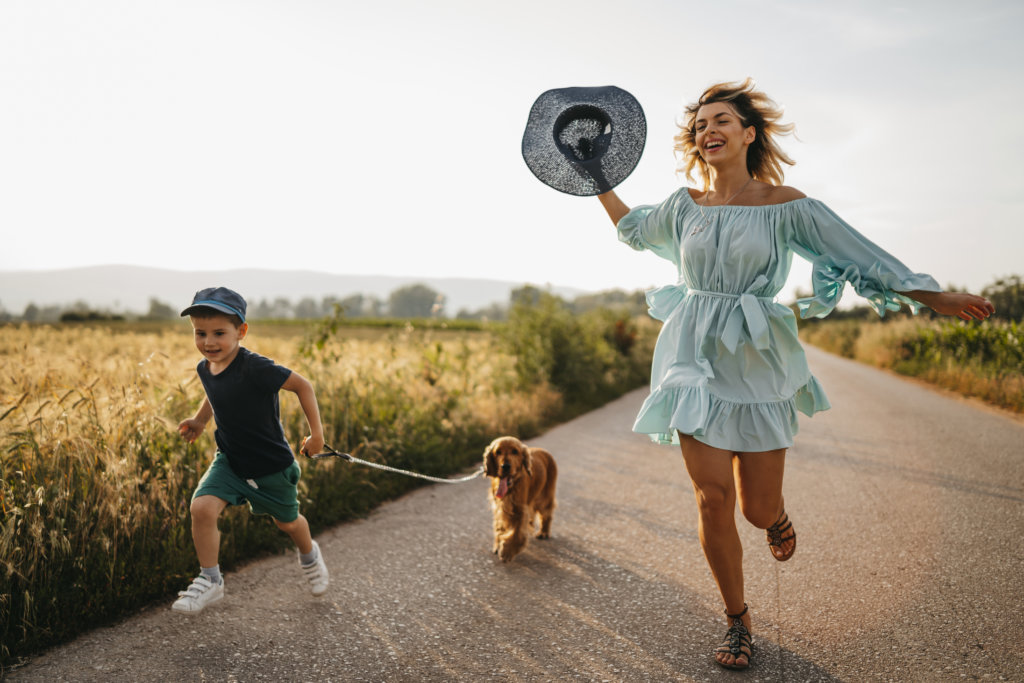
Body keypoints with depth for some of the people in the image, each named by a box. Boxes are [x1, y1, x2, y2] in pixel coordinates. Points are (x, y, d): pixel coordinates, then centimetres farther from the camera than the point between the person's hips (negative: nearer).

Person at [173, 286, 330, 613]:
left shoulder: (254, 368, -28)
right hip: (229, 460, 4)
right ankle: (210, 581, 2)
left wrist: (316, 432, -18)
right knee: (201, 507, -19)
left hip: (271, 465, -4)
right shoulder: (204, 369, -6)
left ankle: (310, 556, 52)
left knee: (287, 521, 17)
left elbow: (302, 385, -20)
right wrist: (199, 419, 4)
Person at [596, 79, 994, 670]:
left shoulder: (785, 204, -2)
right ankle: (738, 622, 19)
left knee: (758, 508, 2)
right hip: (697, 360, 2)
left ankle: (778, 517, 44)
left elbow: (861, 255, 1)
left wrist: (937, 299, 1)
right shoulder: (685, 205, 6)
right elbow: (633, 228, 26)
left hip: (757, 362, -1)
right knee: (714, 499, -4)